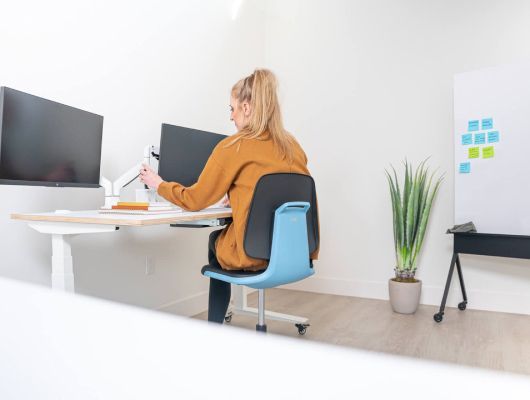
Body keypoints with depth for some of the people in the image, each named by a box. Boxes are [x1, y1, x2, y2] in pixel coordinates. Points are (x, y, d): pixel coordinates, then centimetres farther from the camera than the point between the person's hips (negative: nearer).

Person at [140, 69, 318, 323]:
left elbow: (195, 200, -2)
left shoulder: (233, 146, -10)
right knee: (222, 237, 32)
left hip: (253, 255, -5)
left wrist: (158, 184, 15)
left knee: (215, 240, 29)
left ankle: (215, 326, 39)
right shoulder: (293, 146, 4)